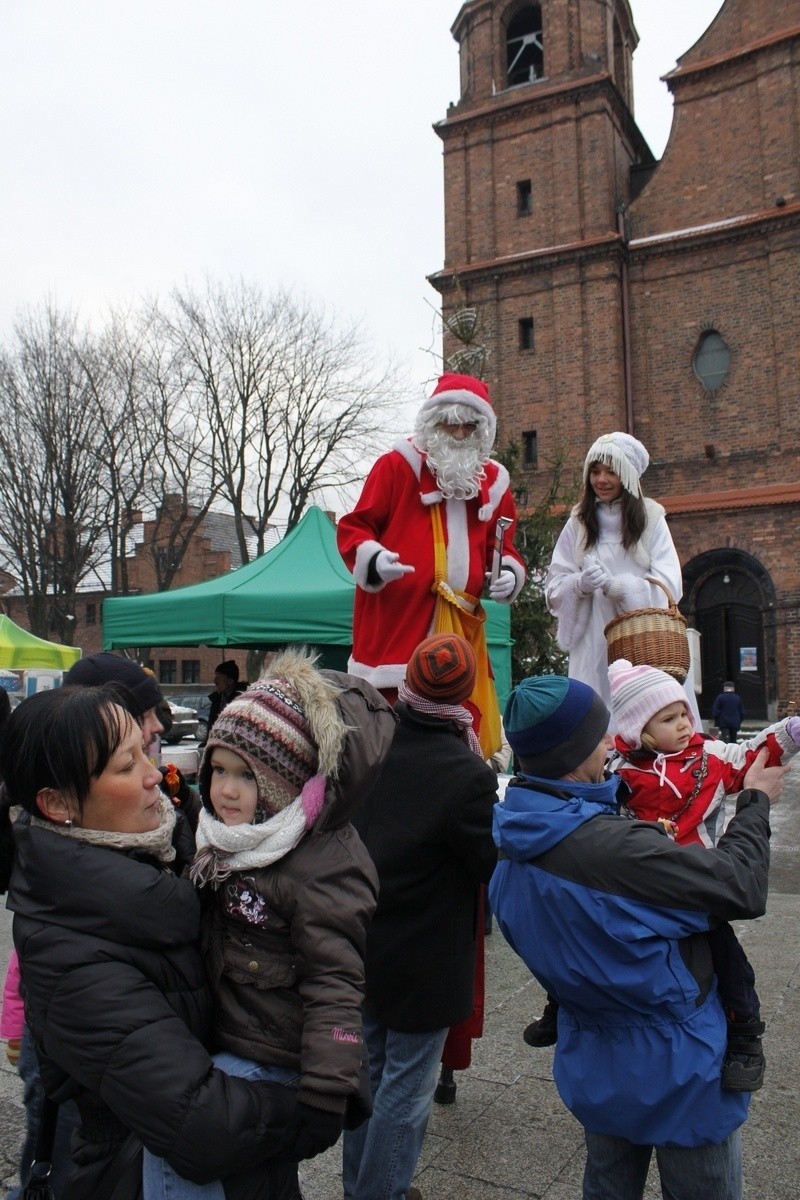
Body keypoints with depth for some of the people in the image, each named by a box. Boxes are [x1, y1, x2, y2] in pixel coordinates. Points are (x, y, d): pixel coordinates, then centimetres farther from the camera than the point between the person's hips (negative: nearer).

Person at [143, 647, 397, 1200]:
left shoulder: (324, 868, -26)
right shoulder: (236, 841, 1)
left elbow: (334, 985, -25)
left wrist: (326, 1093, -25)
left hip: (270, 1060, -9)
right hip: (224, 1037, 9)